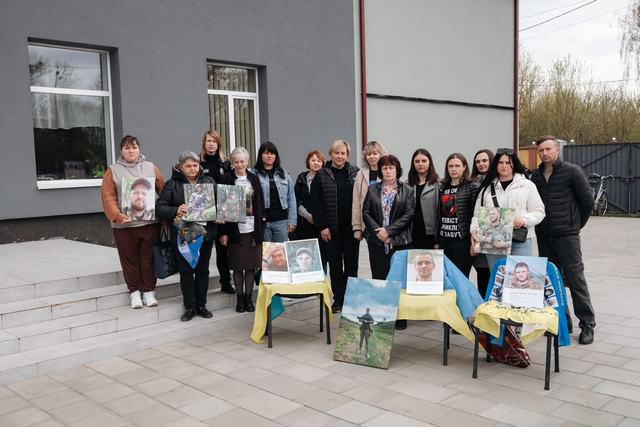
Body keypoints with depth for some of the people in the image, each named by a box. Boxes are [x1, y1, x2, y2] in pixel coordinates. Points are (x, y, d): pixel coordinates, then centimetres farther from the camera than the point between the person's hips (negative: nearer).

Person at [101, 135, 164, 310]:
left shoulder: (150, 168, 8)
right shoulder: (113, 170, 4)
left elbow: (163, 191, 7)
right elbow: (108, 197, -3)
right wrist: (117, 215, -17)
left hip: (150, 223, 1)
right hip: (124, 225, -1)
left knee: (148, 258, 7)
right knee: (130, 259, 7)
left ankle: (149, 291, 19)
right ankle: (134, 291, 21)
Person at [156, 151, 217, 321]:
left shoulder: (209, 181, 7)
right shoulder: (172, 184, -1)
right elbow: (160, 208, -6)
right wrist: (175, 211, -24)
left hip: (205, 232, 2)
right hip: (183, 234, -2)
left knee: (203, 269, 10)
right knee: (186, 271, 5)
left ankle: (201, 305, 22)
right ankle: (190, 307, 17)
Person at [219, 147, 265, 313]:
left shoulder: (254, 178, 7)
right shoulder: (226, 179, -1)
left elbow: (260, 204, 9)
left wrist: (262, 227, 3)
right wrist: (223, 232, -8)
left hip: (252, 229, 2)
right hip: (235, 229, -2)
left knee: (251, 265, 6)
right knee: (238, 266, 5)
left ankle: (248, 298, 17)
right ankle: (240, 298, 17)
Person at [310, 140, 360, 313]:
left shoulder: (355, 173, 5)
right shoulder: (321, 175, 0)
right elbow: (315, 203, -2)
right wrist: (322, 226, -8)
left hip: (351, 227, 1)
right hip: (331, 228, -1)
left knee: (351, 264, 7)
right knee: (335, 264, 6)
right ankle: (338, 299, 16)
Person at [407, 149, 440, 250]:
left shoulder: (437, 184, -2)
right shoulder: (408, 184, 10)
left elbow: (440, 212, -5)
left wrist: (438, 239, -9)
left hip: (430, 235, -3)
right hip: (412, 235, 3)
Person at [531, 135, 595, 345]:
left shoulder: (572, 172, -5)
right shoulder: (536, 176, 9)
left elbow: (587, 201, -1)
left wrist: (576, 224, 5)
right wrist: (540, 224, 9)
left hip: (567, 236, -5)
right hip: (544, 236, 5)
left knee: (575, 279, -4)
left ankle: (587, 324, 6)